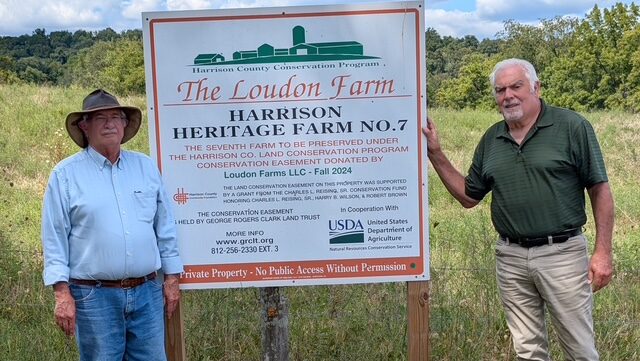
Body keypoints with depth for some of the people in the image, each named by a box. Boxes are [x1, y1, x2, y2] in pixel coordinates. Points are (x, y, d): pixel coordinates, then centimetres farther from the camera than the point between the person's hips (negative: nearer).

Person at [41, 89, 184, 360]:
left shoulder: (146, 166, 9)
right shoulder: (65, 174, -1)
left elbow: (165, 227, 12)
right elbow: (54, 238, -3)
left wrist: (172, 278, 10)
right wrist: (62, 294, -8)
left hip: (147, 292, 3)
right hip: (94, 295, -3)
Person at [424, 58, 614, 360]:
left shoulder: (571, 127, -6)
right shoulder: (491, 140, 9)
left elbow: (600, 190, -5)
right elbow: (468, 196, 14)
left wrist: (603, 252, -10)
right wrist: (435, 154, 6)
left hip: (562, 253, -4)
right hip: (510, 258, 4)